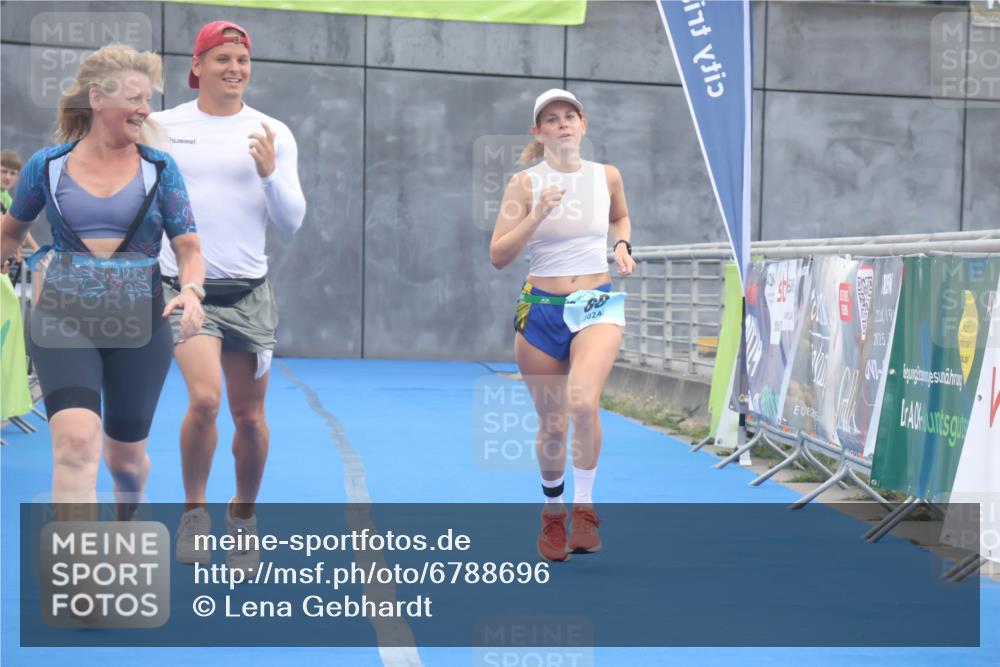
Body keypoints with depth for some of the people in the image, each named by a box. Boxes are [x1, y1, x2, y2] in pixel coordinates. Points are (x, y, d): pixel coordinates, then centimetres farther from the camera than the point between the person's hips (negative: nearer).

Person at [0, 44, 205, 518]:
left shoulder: (159, 168, 1)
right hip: (62, 320, -1)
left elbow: (189, 248, -1)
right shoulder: (47, 166, 1)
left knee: (126, 456, 14)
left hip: (139, 325, 1)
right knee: (77, 441, -23)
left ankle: (125, 527, 48)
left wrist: (190, 291, -20)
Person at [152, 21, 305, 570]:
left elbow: (291, 221, 0)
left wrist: (269, 171, -16)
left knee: (249, 415, 6)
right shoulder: (161, 127, 3)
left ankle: (243, 516, 29)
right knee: (205, 399, -20)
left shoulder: (272, 134, 2)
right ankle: (193, 511, 3)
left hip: (248, 292, 2)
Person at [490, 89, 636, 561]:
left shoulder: (606, 176, 2)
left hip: (597, 306, 0)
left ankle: (584, 508, -9)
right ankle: (552, 513, 34)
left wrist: (623, 246, 4)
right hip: (540, 310, 0)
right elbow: (498, 256, -10)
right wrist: (538, 214, -21)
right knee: (551, 424, 8)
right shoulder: (525, 183, -5)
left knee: (583, 402, -27)